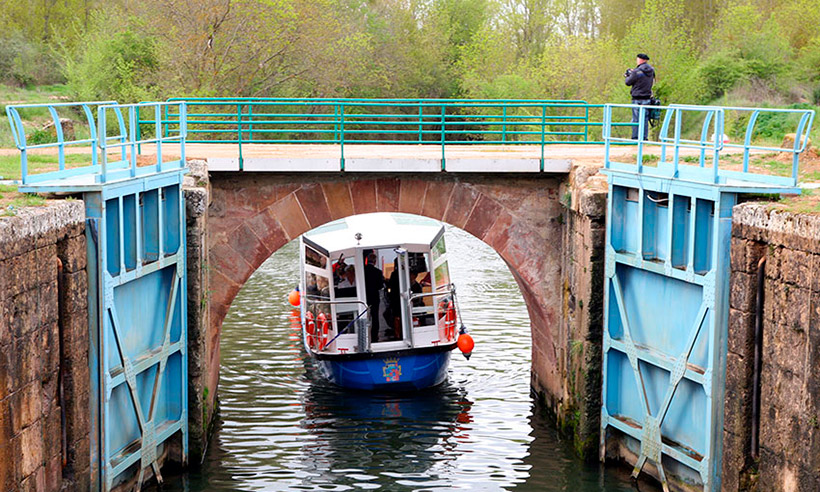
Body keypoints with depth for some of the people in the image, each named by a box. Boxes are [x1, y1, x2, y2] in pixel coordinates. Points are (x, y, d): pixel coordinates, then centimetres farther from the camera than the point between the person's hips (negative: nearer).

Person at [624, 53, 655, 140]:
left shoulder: (637, 72, -16)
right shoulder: (651, 70, 4)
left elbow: (628, 82, -7)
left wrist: (628, 76, 17)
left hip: (637, 99, -6)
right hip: (647, 98, 6)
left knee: (636, 119, -1)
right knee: (645, 119, 10)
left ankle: (635, 138, -1)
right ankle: (644, 137, 11)